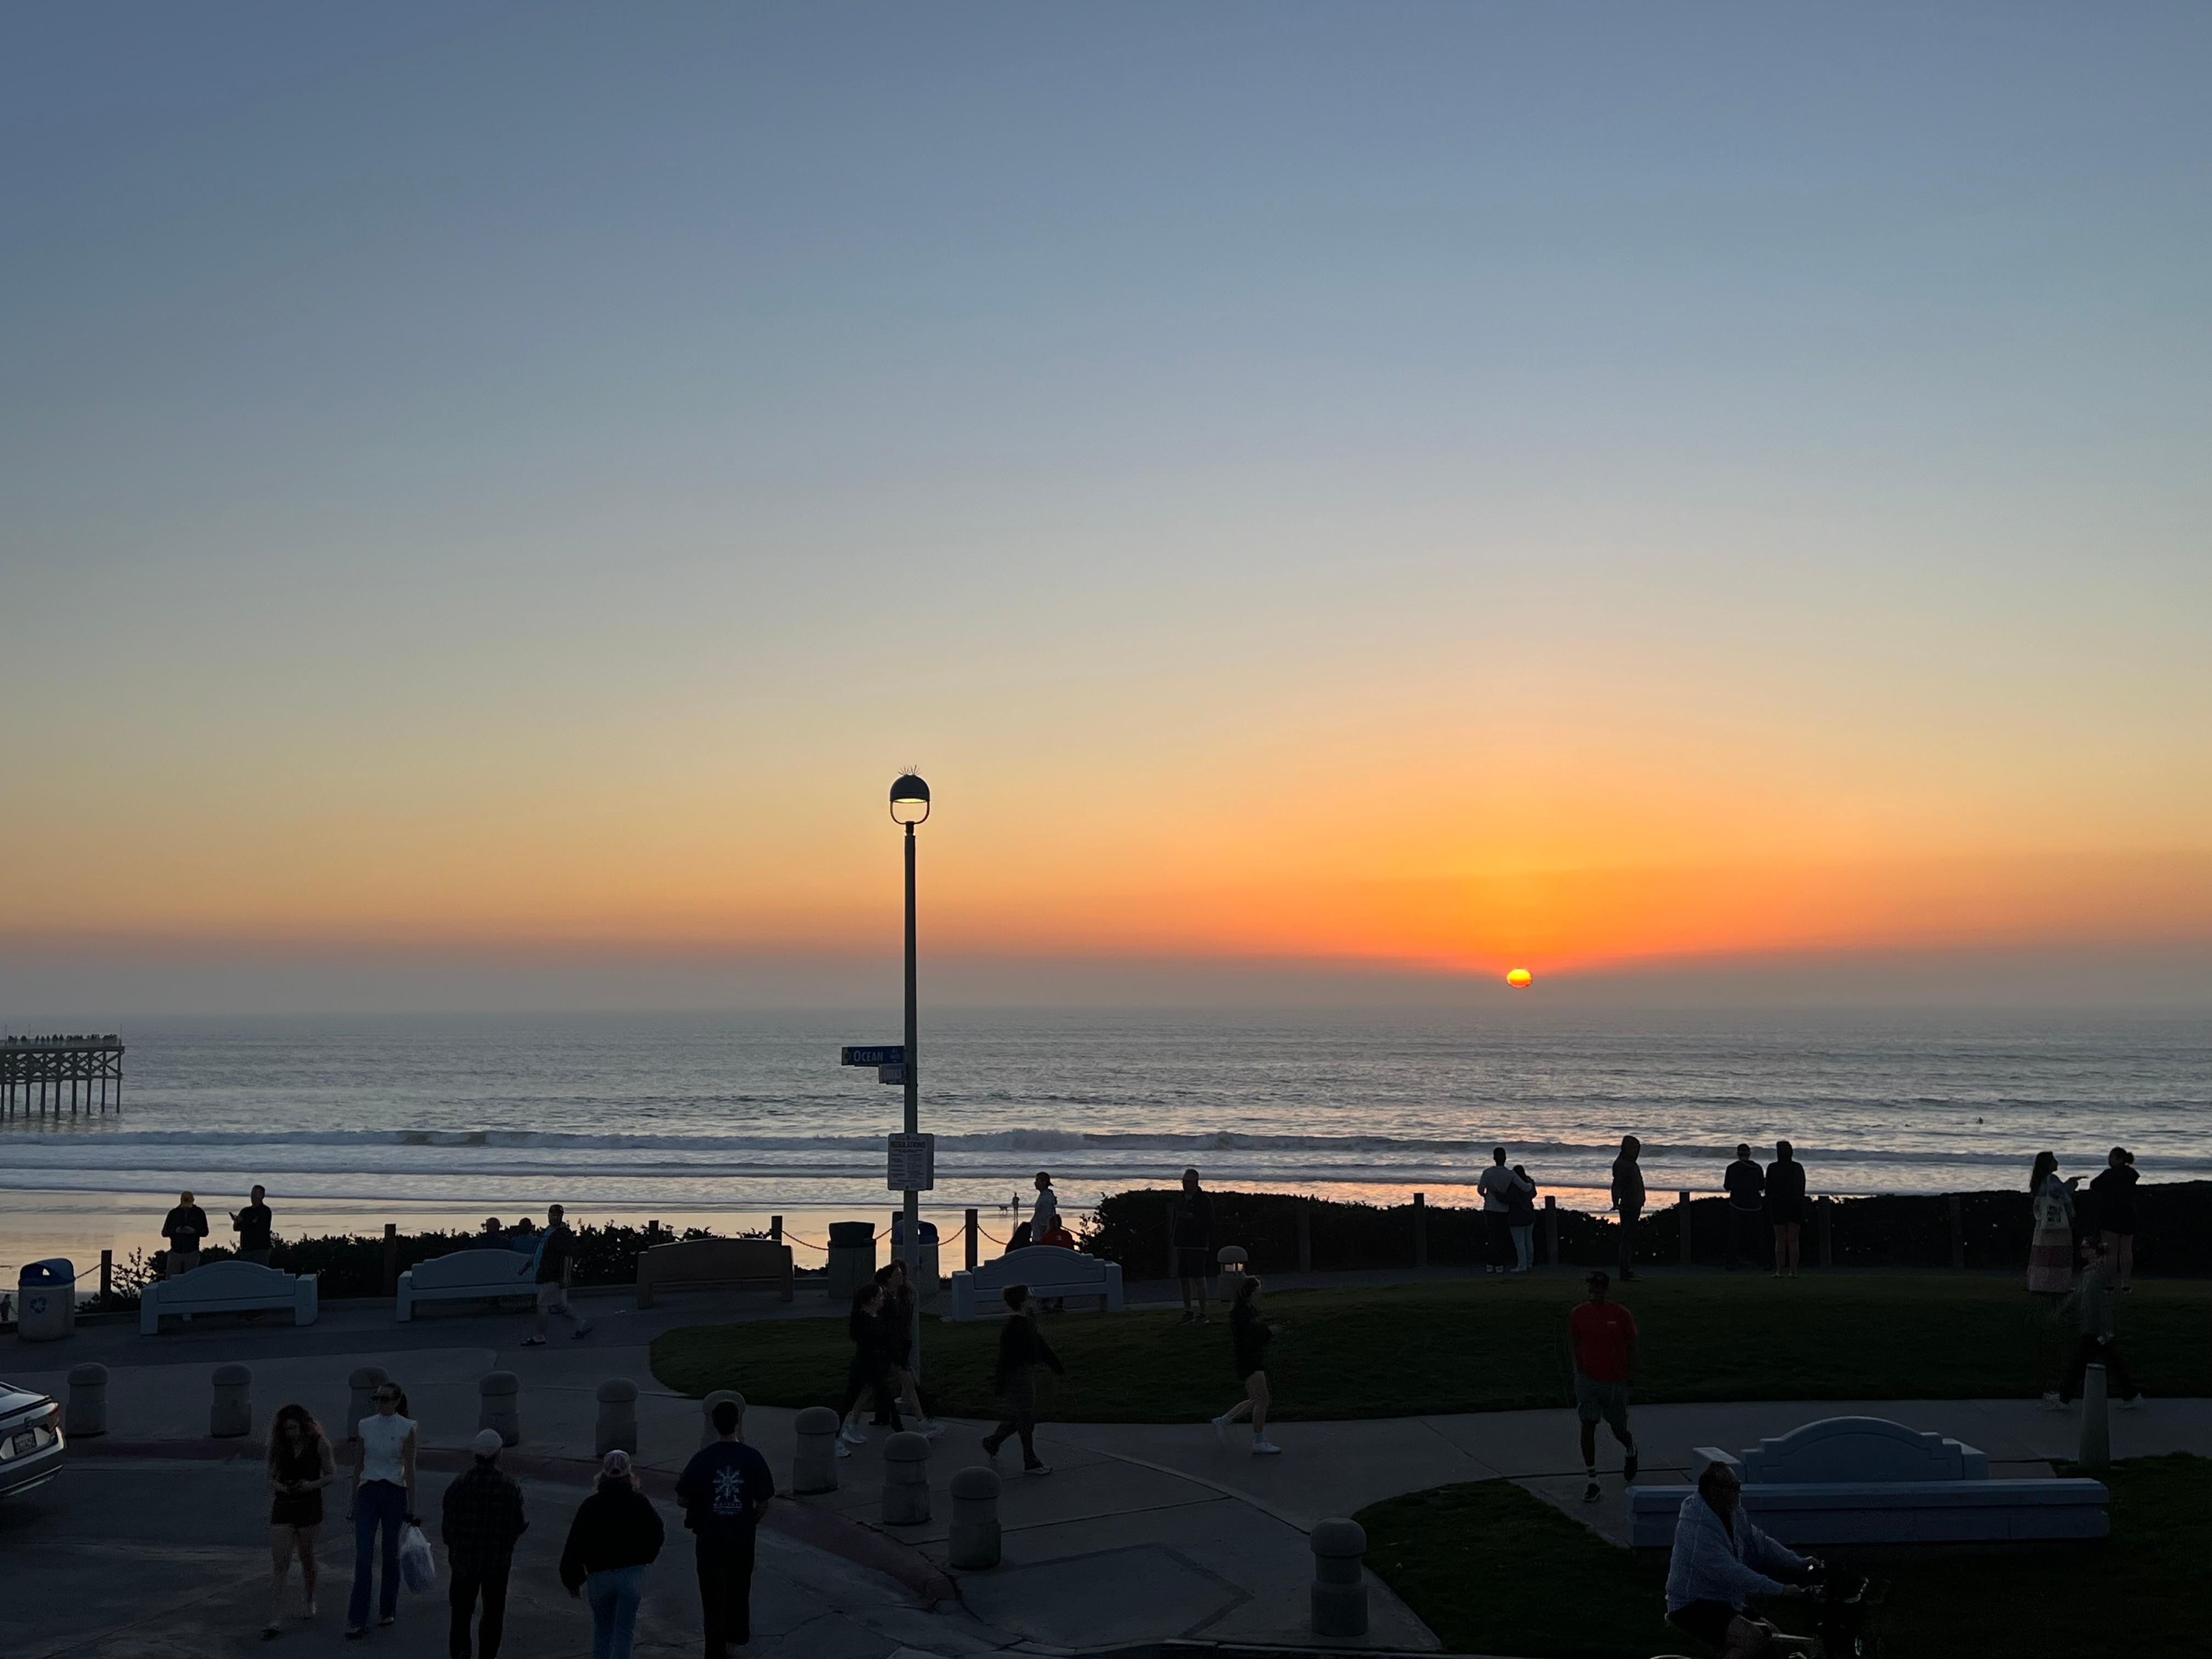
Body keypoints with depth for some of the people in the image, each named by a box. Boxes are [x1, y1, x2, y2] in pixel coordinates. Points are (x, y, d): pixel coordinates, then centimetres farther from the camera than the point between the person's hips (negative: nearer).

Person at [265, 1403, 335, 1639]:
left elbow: (332, 1475, -1)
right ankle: (275, 1622, -12)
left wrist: (313, 1484, -20)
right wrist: (278, 1486, -11)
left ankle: (310, 1602, 40)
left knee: (307, 1558, 13)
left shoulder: (319, 1444, -6)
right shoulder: (280, 1445, 3)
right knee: (279, 1566, -7)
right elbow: (272, 1476, 12)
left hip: (309, 1507, -2)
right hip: (283, 1507, 2)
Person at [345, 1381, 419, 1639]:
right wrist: (353, 1501, 11)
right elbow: (358, 1465, 10)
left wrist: (411, 1507, -6)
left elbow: (410, 1470, -5)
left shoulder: (407, 1429, -4)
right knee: (363, 1557, -6)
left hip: (395, 1494, -2)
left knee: (391, 1554, 8)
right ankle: (357, 1621, -7)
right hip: (367, 1492, 2)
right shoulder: (364, 1426, 5)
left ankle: (388, 1610, 24)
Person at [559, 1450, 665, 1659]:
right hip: (632, 1574, -1)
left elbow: (575, 1545, -3)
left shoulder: (590, 1505, -3)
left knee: (602, 1629, 19)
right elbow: (658, 1534, 5)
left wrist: (572, 1579, 6)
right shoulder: (640, 1503, -2)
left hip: (599, 1576, 1)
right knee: (624, 1631, 4)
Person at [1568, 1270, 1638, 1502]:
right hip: (1587, 1379, 1)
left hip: (1615, 1381, -1)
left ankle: (1630, 1450, 46)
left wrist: (1629, 1377, 0)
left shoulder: (1621, 1315, -8)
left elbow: (1631, 1346, 0)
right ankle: (1592, 1481, -1)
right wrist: (1576, 1365, 0)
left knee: (1619, 1431, 10)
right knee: (1588, 1427, -8)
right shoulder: (1578, 1314, -3)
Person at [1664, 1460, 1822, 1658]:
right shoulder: (1697, 1527, -26)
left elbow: (1760, 1543, 12)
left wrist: (1800, 1562, -1)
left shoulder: (1733, 1515, 3)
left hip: (1722, 1603, 10)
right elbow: (1731, 1571, -30)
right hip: (1692, 1607, -10)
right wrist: (1781, 1589, -30)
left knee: (1770, 1635, 15)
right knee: (1753, 1638, -26)